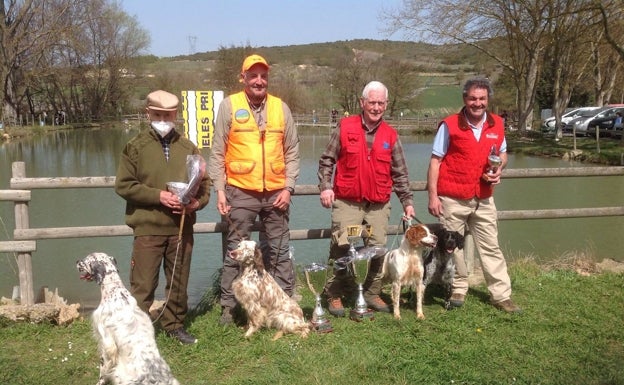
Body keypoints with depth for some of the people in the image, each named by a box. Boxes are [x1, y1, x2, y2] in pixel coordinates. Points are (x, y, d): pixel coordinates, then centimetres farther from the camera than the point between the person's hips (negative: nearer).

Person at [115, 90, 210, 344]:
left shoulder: (188, 148, 9)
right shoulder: (136, 147, 1)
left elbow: (204, 182, 11)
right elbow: (123, 185, -4)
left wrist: (198, 201, -10)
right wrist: (157, 195, -15)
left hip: (182, 227, 3)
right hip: (148, 227, -3)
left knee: (179, 282, 13)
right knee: (143, 284, -2)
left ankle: (175, 325, 29)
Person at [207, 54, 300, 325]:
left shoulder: (281, 108, 7)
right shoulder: (229, 105, 0)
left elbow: (292, 152, 9)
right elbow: (217, 153, 0)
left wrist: (288, 188, 0)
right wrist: (220, 190, -5)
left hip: (276, 193, 2)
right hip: (240, 192, -2)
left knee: (280, 251, 10)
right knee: (236, 250, 6)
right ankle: (228, 307, 18)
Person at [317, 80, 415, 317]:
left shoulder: (391, 135, 8)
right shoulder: (345, 127, 2)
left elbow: (400, 174, 11)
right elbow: (327, 160, 6)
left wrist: (407, 201, 7)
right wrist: (325, 186, -5)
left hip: (379, 206, 3)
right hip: (347, 203, -2)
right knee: (341, 249, -5)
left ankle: (372, 293, 22)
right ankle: (335, 295, 11)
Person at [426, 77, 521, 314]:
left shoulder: (497, 124, 4)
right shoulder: (449, 125, -7)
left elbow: (502, 153, 20)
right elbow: (435, 161, -6)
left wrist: (499, 168, -3)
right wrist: (433, 196, -12)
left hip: (483, 199, 3)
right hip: (452, 199, -3)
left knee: (491, 247, 8)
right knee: (452, 247, 8)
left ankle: (501, 295, 15)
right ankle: (458, 290, 24)